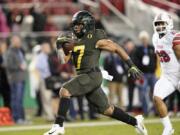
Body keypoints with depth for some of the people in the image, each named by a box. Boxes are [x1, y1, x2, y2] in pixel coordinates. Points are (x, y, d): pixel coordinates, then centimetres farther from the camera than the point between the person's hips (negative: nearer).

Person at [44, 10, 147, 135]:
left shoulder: (96, 39, -8)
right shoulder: (74, 40, 13)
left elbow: (117, 49, -3)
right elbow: (63, 60, 13)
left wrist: (132, 66, -4)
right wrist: (60, 45, -3)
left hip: (92, 76, -8)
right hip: (83, 77, 8)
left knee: (65, 91, -22)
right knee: (106, 110, 14)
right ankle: (135, 121, 27)